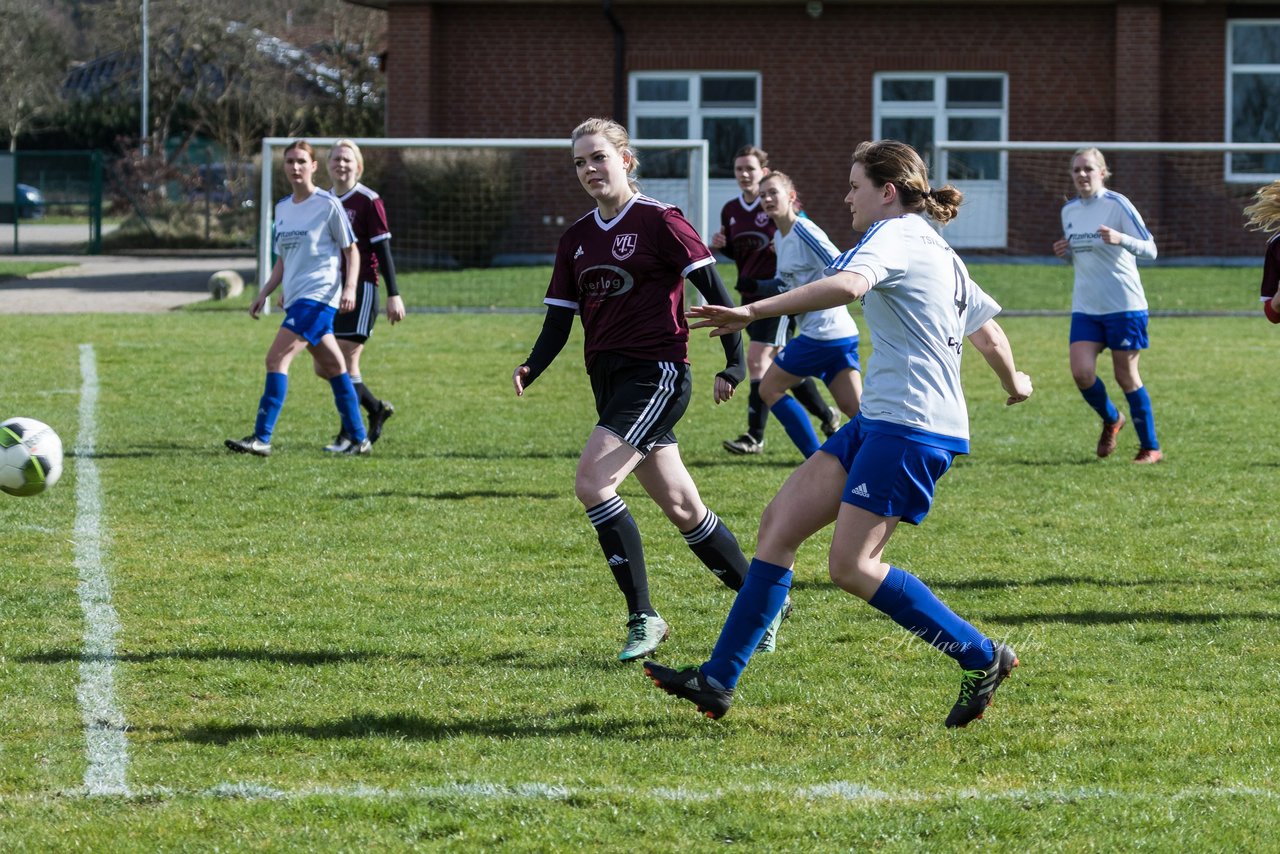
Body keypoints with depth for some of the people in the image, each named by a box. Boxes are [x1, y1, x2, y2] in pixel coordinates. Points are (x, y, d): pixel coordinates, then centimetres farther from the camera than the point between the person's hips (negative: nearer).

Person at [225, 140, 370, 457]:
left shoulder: (328, 205, -5)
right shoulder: (283, 208, 15)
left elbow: (351, 250, -1)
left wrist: (350, 288, -14)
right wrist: (263, 294, 14)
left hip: (318, 295, -7)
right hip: (296, 298, 7)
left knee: (277, 359, -17)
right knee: (332, 368, 12)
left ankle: (261, 438, -20)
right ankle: (358, 438, 18)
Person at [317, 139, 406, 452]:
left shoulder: (369, 201, -6)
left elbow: (383, 250, -8)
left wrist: (394, 295, -12)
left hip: (360, 290, -7)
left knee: (346, 362, -9)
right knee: (323, 365, 5)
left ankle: (349, 434, -1)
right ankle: (377, 409, 24)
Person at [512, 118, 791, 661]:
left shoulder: (659, 222, -8)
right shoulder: (576, 239, 12)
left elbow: (713, 290, -10)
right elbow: (559, 319, 11)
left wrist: (735, 363, -15)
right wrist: (531, 369, -7)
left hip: (656, 372, -7)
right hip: (609, 378, 7)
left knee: (592, 484, -21)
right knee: (681, 509, 11)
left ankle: (643, 618, -16)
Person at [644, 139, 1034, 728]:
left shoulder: (895, 236, -9)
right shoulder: (937, 252, 21)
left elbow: (847, 285, -31)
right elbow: (986, 327, 28)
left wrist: (753, 313, -34)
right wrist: (1013, 382, 48)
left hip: (909, 426, -10)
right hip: (881, 421, 10)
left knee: (851, 566, -13)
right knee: (779, 524, 4)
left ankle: (983, 660, -2)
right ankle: (717, 681, 3)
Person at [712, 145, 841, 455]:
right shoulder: (730, 211, 8)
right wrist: (720, 246, -1)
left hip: (776, 294, -7)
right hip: (749, 295, 7)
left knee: (758, 359, -15)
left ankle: (755, 437, -14)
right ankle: (826, 415, 31)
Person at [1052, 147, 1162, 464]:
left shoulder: (1117, 205, -10)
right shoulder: (1069, 211, 9)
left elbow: (1150, 249, -13)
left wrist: (1120, 239, -32)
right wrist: (1064, 253, 0)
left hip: (1124, 306, -5)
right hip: (1085, 307, 5)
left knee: (1126, 376, 0)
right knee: (1081, 372, -8)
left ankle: (1150, 448, 13)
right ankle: (1111, 420, 22)